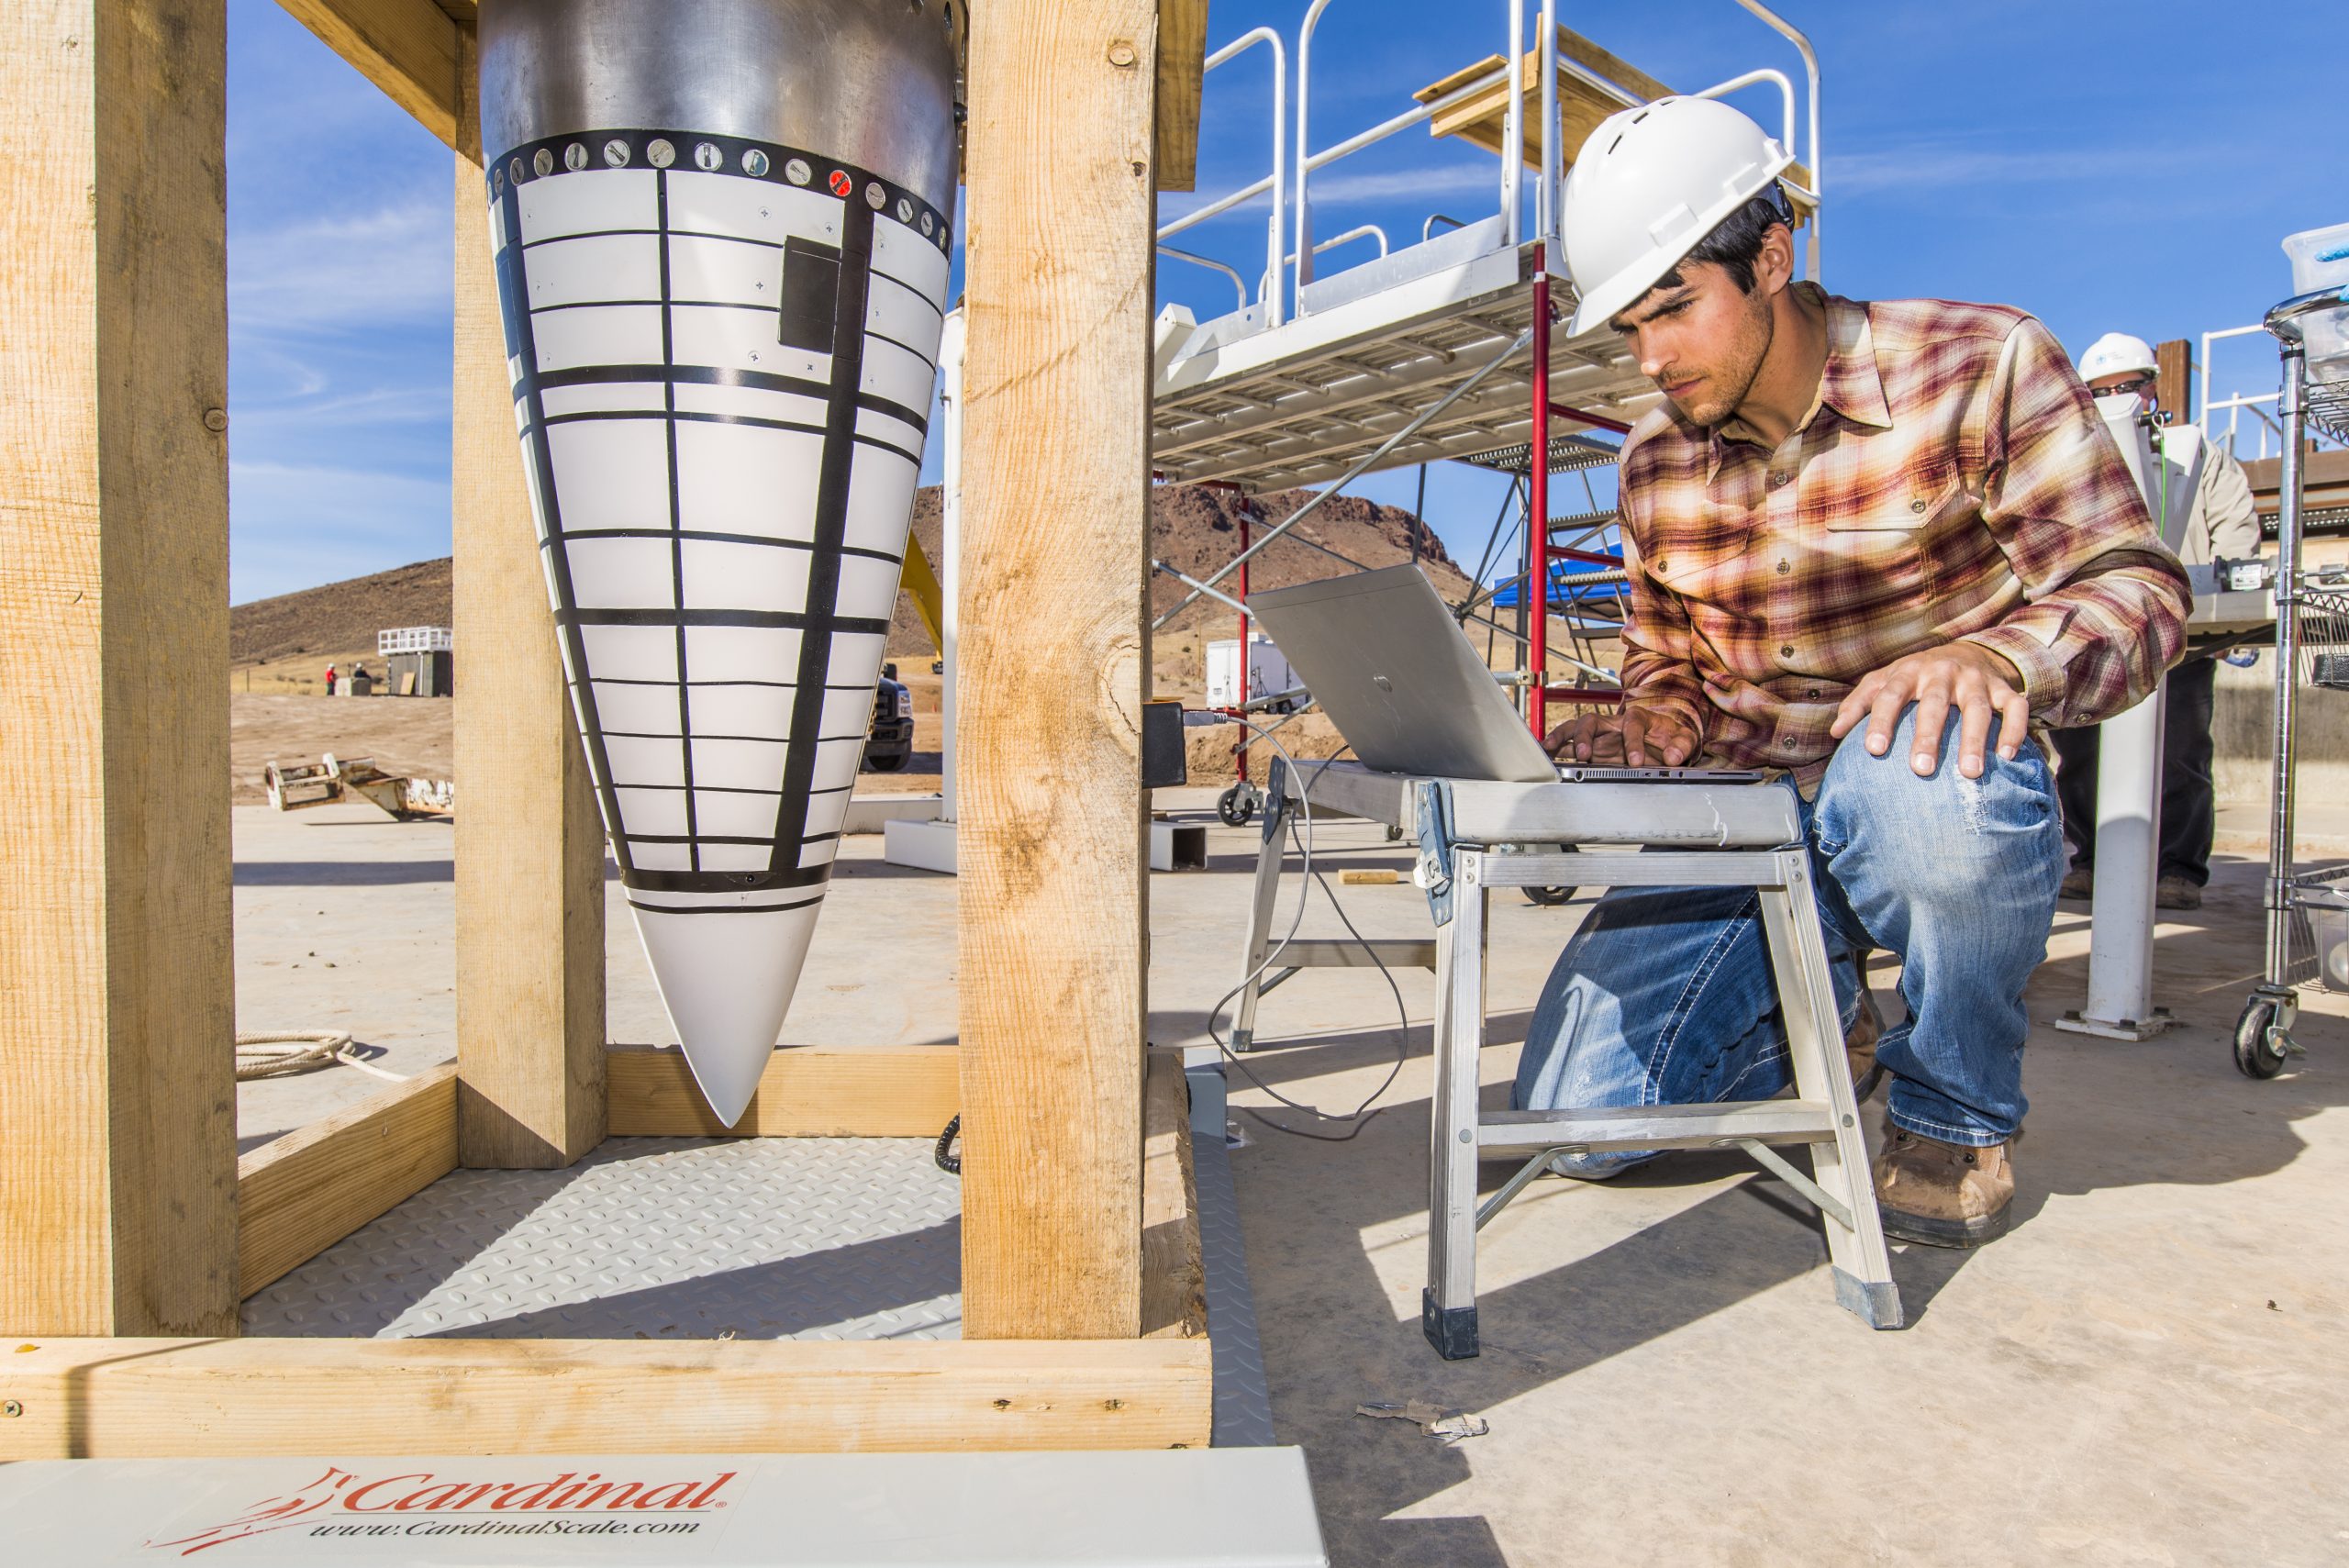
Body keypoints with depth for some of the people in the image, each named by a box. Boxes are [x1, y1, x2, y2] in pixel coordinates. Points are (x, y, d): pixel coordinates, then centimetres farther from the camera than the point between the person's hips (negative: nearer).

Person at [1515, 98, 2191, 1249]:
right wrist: (1654, 726, -9)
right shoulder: (1655, 461, 6)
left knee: (1912, 764, -42)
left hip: (1935, 811, -3)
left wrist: (2000, 654, -32)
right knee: (1571, 1121, -10)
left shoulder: (1979, 366, -6)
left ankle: (1957, 1114, -9)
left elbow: (2135, 589, -9)